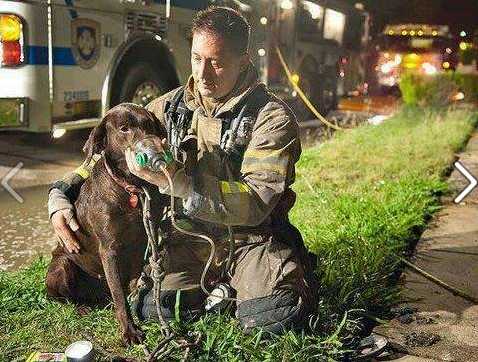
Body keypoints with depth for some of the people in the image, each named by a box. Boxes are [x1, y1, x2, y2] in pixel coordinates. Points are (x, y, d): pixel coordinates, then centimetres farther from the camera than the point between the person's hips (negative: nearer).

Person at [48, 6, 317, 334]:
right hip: (188, 235, 4)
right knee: (152, 307, -20)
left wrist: (174, 180, -32)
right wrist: (61, 196, -4)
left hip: (251, 238, -3)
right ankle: (219, 288, 11)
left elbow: (256, 203, -23)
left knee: (274, 315, -27)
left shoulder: (273, 118, -11)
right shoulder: (169, 107, 4)